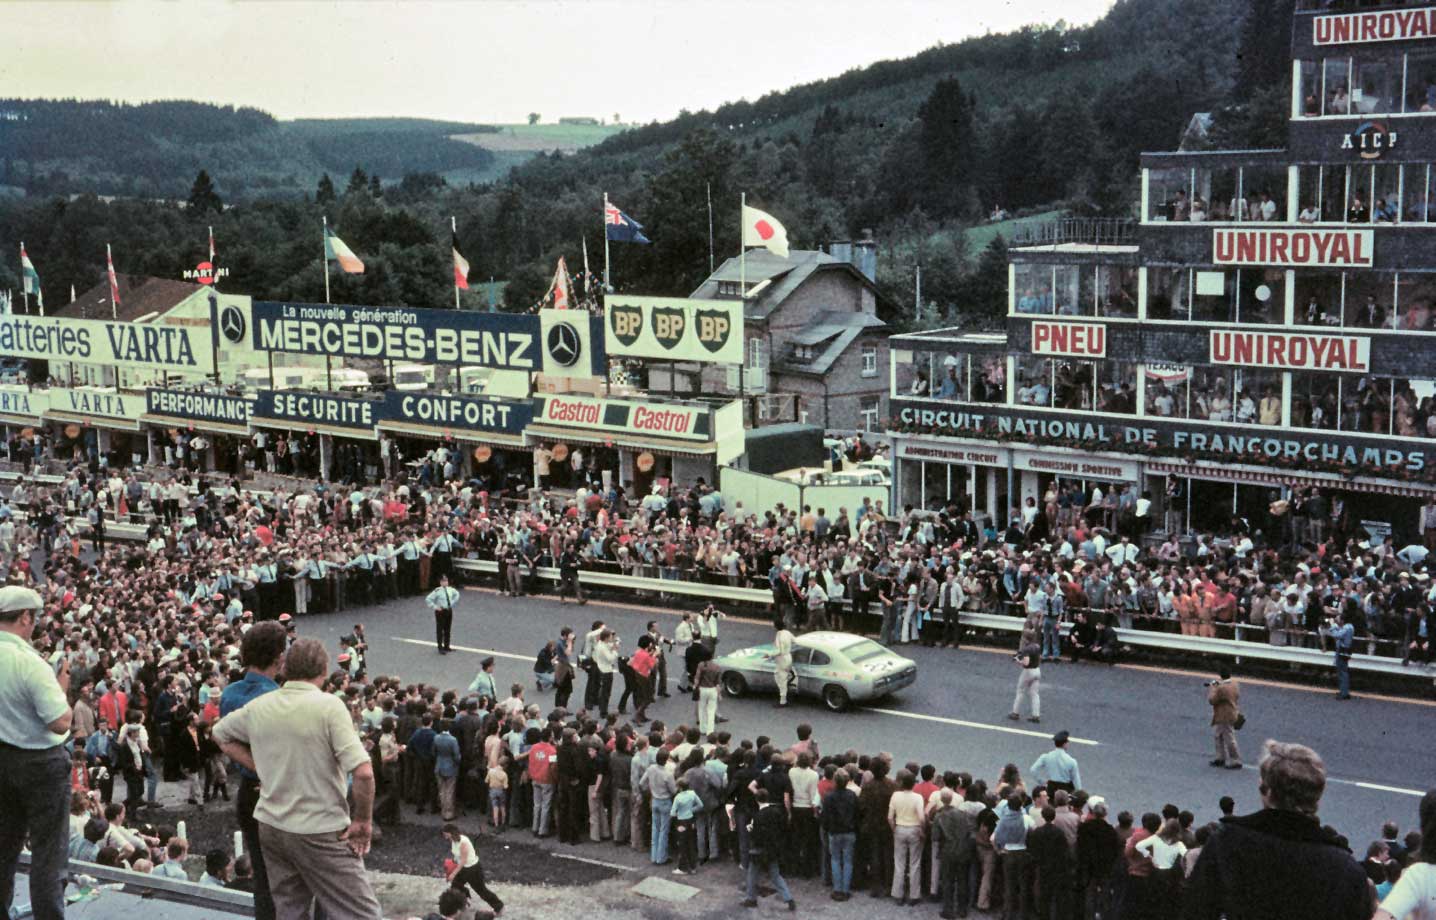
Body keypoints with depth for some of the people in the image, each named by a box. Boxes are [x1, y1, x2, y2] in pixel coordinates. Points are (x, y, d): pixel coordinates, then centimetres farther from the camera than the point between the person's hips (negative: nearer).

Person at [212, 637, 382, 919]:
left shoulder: (259, 706, 2)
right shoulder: (329, 705, -16)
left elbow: (220, 734, 23)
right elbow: (363, 772, -23)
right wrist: (363, 821, -9)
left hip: (271, 826, 6)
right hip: (321, 830, -6)